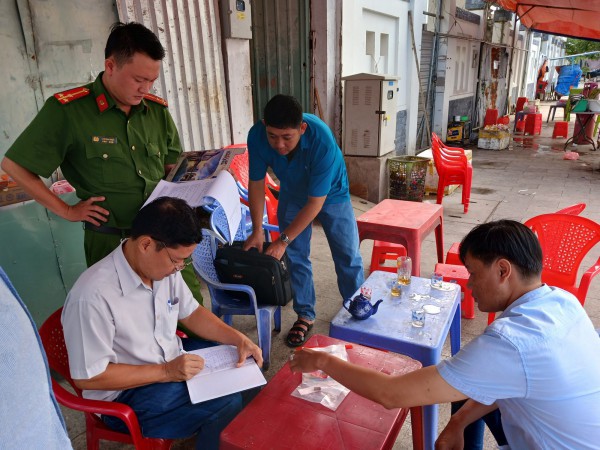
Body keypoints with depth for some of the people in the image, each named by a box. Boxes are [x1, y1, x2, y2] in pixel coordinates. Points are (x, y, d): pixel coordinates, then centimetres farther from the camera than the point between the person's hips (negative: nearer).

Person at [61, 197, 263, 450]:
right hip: (127, 393, -7)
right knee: (228, 406, -22)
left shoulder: (165, 267, -8)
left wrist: (239, 339, -8)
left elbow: (191, 314, 5)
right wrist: (166, 371, -25)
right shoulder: (93, 296, -30)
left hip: (173, 358, 8)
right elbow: (87, 377, -22)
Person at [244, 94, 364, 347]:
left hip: (330, 194, -2)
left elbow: (315, 202, -33)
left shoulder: (322, 141, -40)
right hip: (292, 195, 3)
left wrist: (283, 241, -31)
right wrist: (257, 231, -17)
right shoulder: (257, 136, -30)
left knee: (348, 256, 3)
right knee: (295, 257, 2)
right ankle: (305, 315, 19)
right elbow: (256, 184, -15)